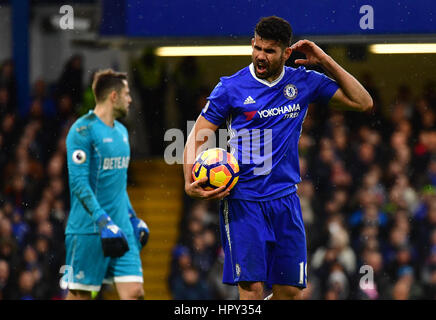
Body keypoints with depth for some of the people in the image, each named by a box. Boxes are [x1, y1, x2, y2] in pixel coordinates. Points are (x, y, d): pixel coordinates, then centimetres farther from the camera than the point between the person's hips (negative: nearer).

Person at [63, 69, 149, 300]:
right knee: (79, 295, -2)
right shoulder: (83, 130, -10)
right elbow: (79, 183, -17)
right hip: (88, 229, -7)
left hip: (121, 228, 7)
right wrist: (104, 222, -24)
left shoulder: (121, 131, 16)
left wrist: (133, 219, 22)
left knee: (134, 291, -4)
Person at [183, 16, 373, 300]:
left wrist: (325, 61, -1)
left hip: (286, 199, 3)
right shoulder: (232, 87, -2)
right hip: (242, 201, -3)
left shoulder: (303, 82, 6)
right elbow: (197, 137, 1)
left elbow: (363, 103, 8)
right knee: (252, 288, -13)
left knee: (291, 292, 1)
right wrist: (191, 183, -17)